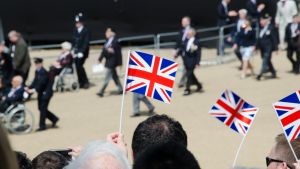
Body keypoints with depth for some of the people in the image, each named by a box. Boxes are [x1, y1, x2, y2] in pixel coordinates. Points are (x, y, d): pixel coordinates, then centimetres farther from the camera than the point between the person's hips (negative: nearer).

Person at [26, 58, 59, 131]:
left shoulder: (44, 72, -20)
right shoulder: (37, 71, 7)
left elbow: (42, 83, -26)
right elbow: (35, 81, 7)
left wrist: (34, 90, -34)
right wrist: (29, 88, -6)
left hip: (46, 92, -9)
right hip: (41, 92, 9)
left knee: (43, 108, -6)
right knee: (41, 108, 12)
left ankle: (42, 126, 1)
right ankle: (54, 119, 26)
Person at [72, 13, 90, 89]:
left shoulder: (86, 31, -12)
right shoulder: (75, 30, 8)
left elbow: (86, 43, -16)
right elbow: (74, 41, 14)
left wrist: (82, 52, -21)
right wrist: (73, 49, 5)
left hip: (83, 52, -6)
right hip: (76, 51, 6)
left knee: (79, 65, -13)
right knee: (77, 66, 4)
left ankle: (85, 82, 0)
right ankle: (81, 82, 16)